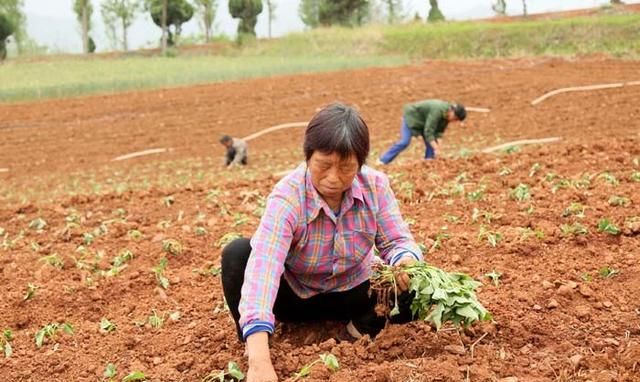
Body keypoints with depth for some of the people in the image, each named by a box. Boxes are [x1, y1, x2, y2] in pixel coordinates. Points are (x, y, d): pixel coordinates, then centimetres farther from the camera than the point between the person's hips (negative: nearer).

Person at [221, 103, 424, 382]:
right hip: (294, 294, -2)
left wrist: (407, 262, -42)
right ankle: (251, 347, -10)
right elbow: (263, 266, -44)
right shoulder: (287, 197, -31)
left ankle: (364, 326, 3)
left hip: (353, 292, 2)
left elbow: (397, 241, -13)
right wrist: (260, 359, -58)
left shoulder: (375, 185, -18)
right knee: (237, 253, -30)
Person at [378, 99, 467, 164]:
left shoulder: (447, 114, -10)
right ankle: (383, 161, -8)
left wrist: (438, 146, -19)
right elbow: (428, 132, -37)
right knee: (404, 142, -16)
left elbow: (439, 131, -6)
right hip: (411, 115, -9)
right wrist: (436, 148, -37)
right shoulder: (437, 111, -37)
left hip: (423, 121, 9)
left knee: (431, 143, -2)